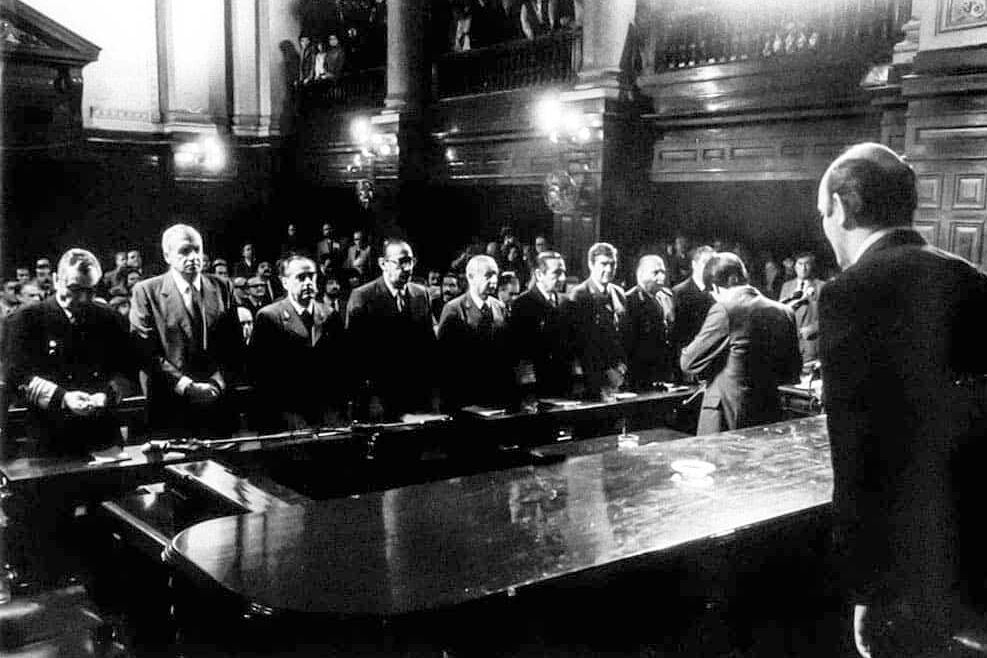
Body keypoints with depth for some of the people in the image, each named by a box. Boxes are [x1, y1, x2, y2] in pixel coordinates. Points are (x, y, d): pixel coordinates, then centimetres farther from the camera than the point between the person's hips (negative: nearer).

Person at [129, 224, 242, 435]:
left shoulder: (222, 287, 8)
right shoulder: (146, 291, -1)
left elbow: (234, 344, 8)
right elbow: (146, 351, -6)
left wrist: (218, 382, -6)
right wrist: (184, 385, -14)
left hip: (217, 400, 2)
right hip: (170, 407, -2)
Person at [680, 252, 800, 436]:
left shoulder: (724, 310, -13)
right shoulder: (785, 312, 5)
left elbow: (689, 363, -8)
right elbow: (792, 374, 12)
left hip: (728, 419, -6)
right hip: (769, 417, 6)